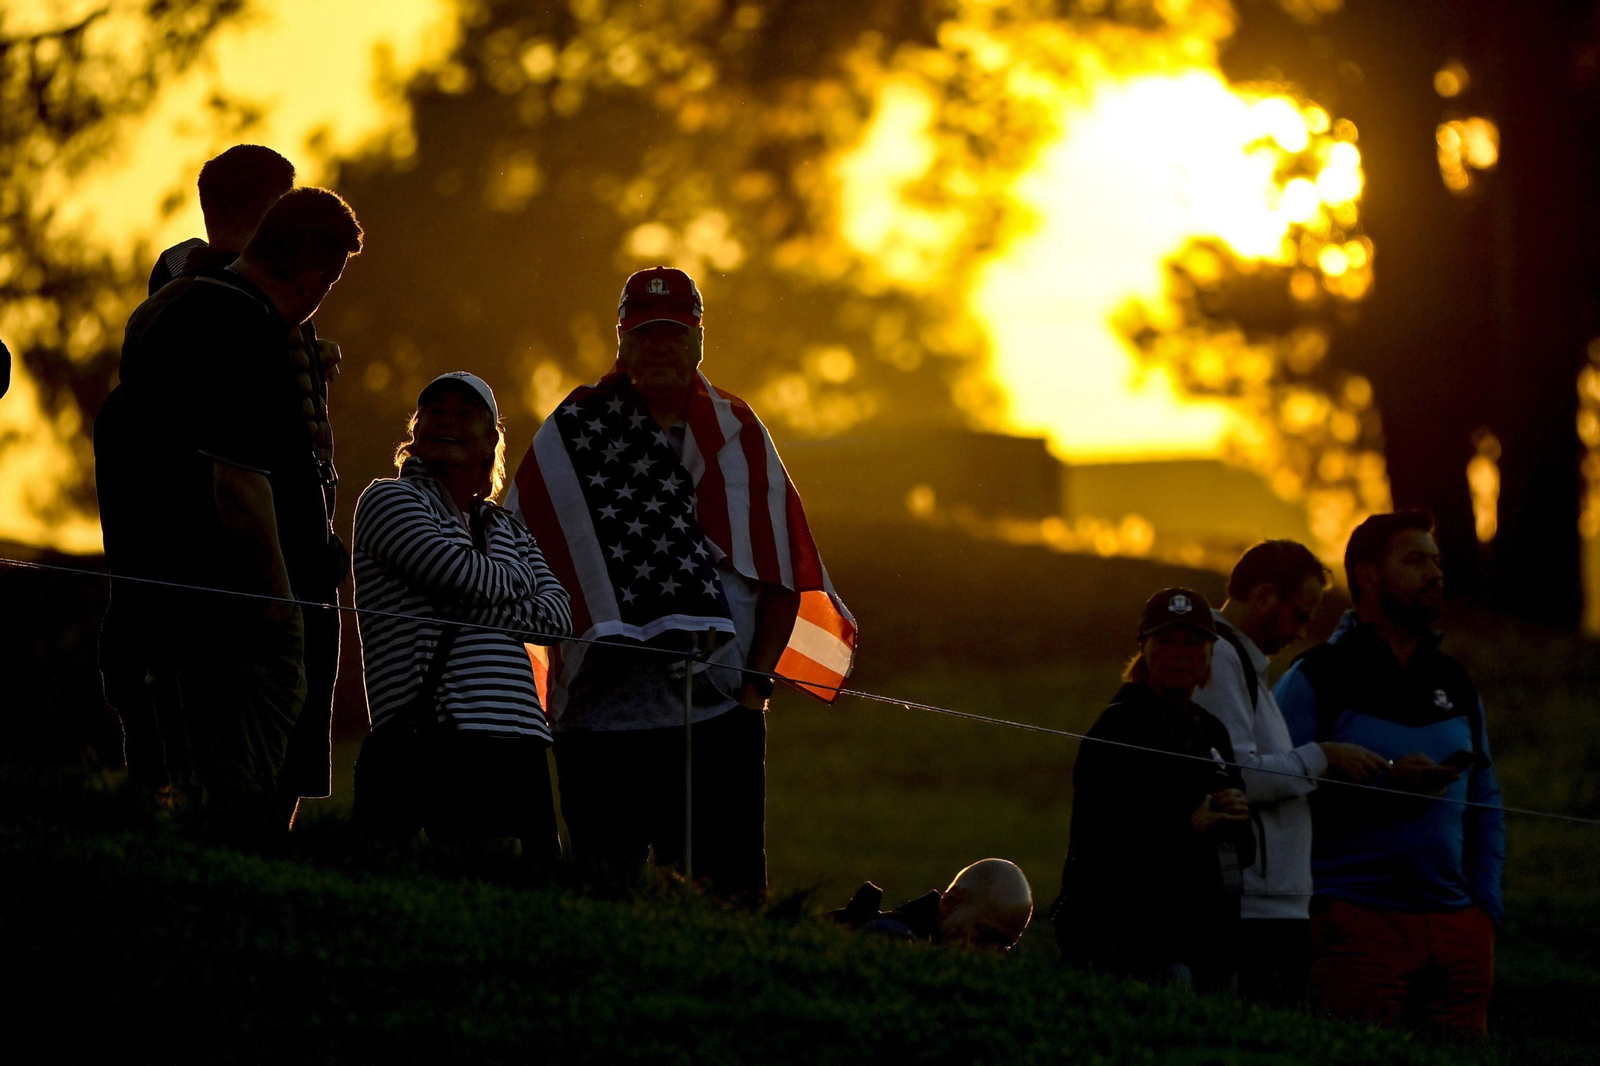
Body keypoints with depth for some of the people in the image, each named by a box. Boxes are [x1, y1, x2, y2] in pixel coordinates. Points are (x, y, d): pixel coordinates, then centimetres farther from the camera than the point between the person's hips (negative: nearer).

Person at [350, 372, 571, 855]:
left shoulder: (507, 529, 26)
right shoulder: (387, 499, 8)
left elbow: (557, 617, 10)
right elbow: (463, 576, -8)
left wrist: (467, 611, -4)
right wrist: (517, 579, 13)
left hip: (518, 739, 6)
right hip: (427, 739, -6)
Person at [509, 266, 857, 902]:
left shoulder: (739, 436, 10)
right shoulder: (572, 435, 6)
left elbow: (783, 574, 11)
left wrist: (757, 680, 1)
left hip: (718, 707, 1)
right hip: (598, 707, -1)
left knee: (729, 892, -5)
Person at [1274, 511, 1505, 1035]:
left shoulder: (1455, 683, 18)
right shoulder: (1314, 680, 0)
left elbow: (1485, 808, 22)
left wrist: (1485, 909, 9)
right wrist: (1383, 780, -16)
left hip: (1456, 927, 5)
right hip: (1356, 922, -5)